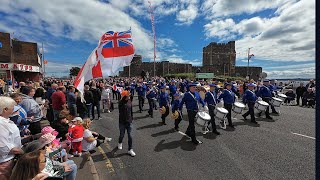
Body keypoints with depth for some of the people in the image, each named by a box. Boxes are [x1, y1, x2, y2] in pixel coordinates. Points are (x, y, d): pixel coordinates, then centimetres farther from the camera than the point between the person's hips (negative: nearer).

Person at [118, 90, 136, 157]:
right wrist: (126, 96, -52)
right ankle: (120, 143, 47)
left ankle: (130, 149, 17)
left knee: (130, 136, 4)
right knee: (122, 135, 14)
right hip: (122, 122, -3)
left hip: (129, 121, 3)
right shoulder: (121, 102, -14)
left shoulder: (130, 101, -1)